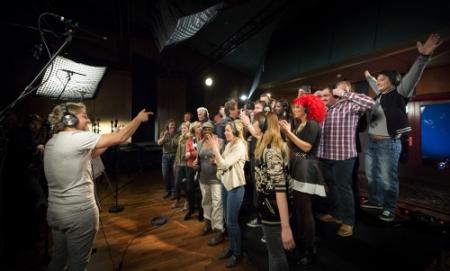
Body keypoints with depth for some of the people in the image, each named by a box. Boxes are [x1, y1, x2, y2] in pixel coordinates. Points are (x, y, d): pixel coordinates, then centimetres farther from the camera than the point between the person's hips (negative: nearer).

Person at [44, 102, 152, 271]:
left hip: (55, 211, 8)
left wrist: (106, 144, 12)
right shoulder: (78, 138, -19)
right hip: (79, 212, -8)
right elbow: (119, 138, -19)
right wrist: (138, 119, -8)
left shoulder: (51, 142, 8)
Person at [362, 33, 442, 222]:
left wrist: (423, 57, -36)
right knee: (372, 175, 17)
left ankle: (389, 209, 16)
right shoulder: (380, 95, 12)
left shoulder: (398, 94, -8)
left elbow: (411, 77, -24)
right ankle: (375, 201, 34)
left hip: (388, 144, -8)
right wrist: (368, 77, 49)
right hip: (371, 142, 8)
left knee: (388, 179, 1)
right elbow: (375, 85, 33)